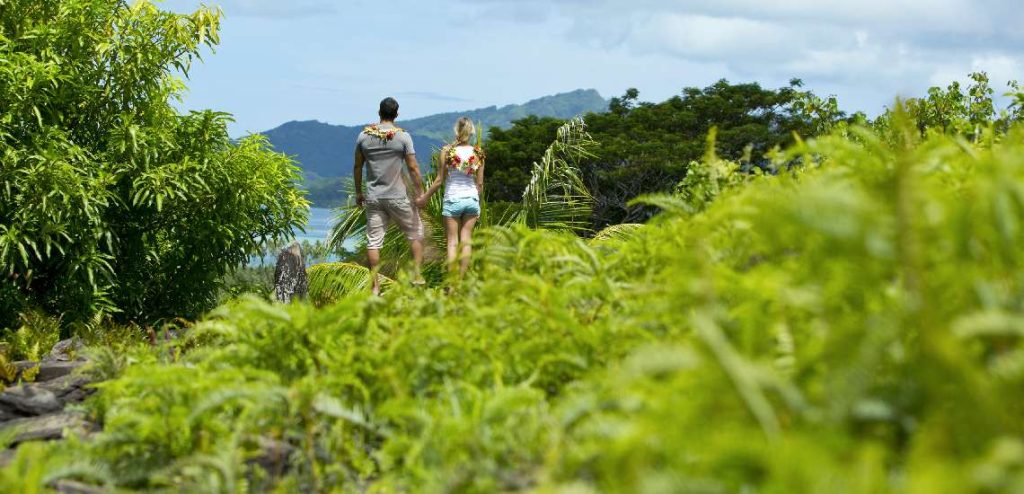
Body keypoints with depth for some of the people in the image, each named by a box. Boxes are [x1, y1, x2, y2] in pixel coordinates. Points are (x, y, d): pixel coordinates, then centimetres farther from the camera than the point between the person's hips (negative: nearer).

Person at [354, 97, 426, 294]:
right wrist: (420, 193, 1)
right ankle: (417, 274, 8)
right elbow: (413, 169, -8)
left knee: (373, 241, 4)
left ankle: (375, 286, 4)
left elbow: (357, 167, 8)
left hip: (373, 197, 3)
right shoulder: (402, 137, -7)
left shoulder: (364, 136, 2)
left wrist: (358, 193, 18)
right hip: (397, 197, -3)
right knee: (416, 233, 15)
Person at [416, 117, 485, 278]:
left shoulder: (447, 151, -8)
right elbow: (480, 183, 4)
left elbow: (440, 180, -6)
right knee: (466, 240, 9)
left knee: (452, 241, 2)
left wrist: (425, 197, 7)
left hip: (452, 200, -2)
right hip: (472, 199, 2)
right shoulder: (478, 153, -1)